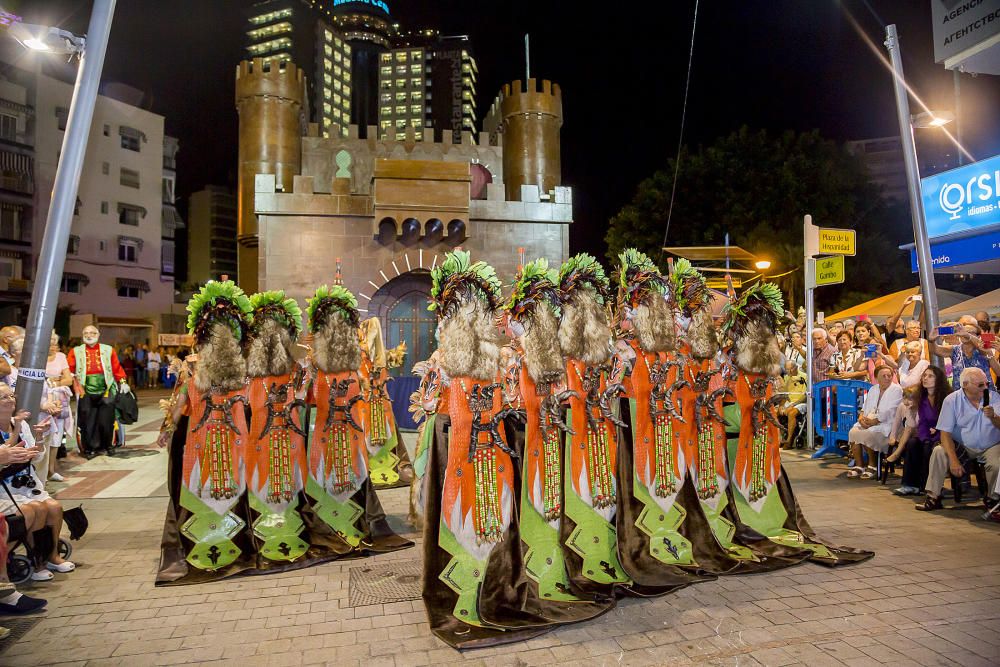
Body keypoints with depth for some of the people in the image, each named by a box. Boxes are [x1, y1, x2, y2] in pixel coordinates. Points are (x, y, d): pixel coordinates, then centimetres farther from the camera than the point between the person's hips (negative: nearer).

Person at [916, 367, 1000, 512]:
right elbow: (945, 433, -13)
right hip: (962, 447, 0)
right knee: (939, 452, -27)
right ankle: (933, 498, -19)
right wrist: (953, 460, -25)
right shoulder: (952, 400, -9)